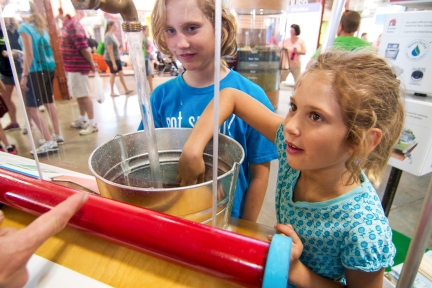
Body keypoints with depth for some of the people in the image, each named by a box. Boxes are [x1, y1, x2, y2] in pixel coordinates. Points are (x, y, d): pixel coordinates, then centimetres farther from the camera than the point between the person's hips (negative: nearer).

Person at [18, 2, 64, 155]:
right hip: (47, 68, 9)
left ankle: (50, 142, -13)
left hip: (36, 70, -8)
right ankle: (57, 135, 24)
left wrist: (24, 75, -14)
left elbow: (29, 54, -15)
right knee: (49, 102, 18)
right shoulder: (41, 26, 14)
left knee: (31, 108, -8)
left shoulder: (24, 27, -8)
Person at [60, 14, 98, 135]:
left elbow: (83, 48, -21)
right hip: (71, 66, 10)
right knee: (79, 95, 17)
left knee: (83, 95, -6)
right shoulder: (67, 25, 13)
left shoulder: (73, 26, -16)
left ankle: (92, 123, 1)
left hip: (77, 67, -10)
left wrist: (92, 64, -13)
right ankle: (82, 120, 29)